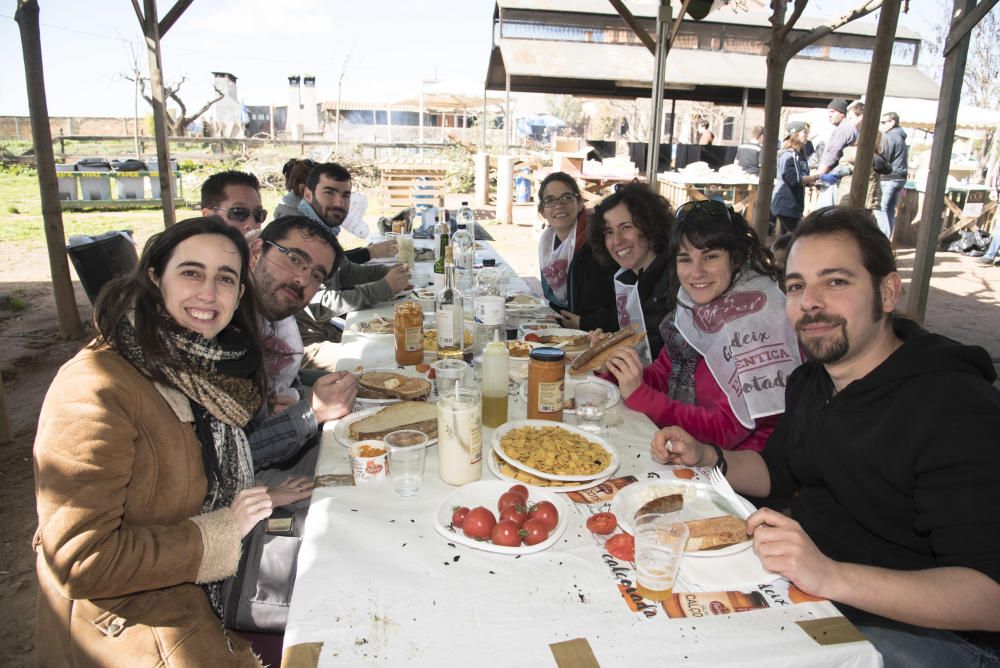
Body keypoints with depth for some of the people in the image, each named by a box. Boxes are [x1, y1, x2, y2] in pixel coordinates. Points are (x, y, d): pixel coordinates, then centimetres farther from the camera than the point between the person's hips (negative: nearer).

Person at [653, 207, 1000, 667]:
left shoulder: (957, 409, -24)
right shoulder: (811, 381, 3)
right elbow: (778, 471, 17)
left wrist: (832, 577, -43)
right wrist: (706, 459, -2)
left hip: (923, 627, -7)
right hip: (804, 580, 7)